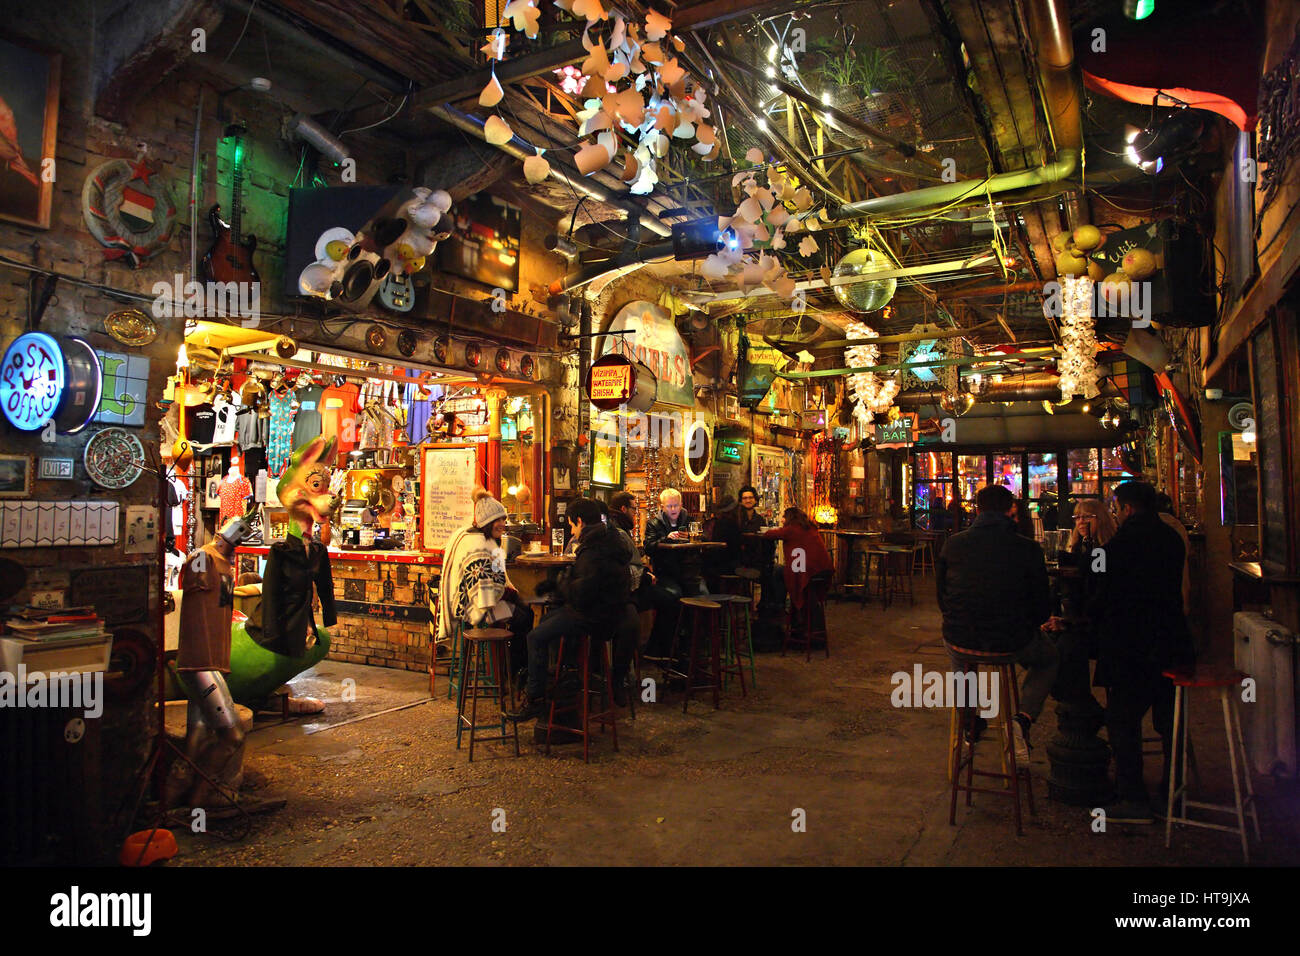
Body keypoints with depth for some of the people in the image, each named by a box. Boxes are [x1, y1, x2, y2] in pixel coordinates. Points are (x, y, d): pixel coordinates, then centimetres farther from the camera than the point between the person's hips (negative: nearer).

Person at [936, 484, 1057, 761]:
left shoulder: (953, 544, -4)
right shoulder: (1028, 548, -9)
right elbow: (1043, 606, -1)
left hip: (960, 638, 2)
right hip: (1012, 643, -2)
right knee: (1048, 657, 31)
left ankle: (969, 719, 33)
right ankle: (1024, 716, 9)